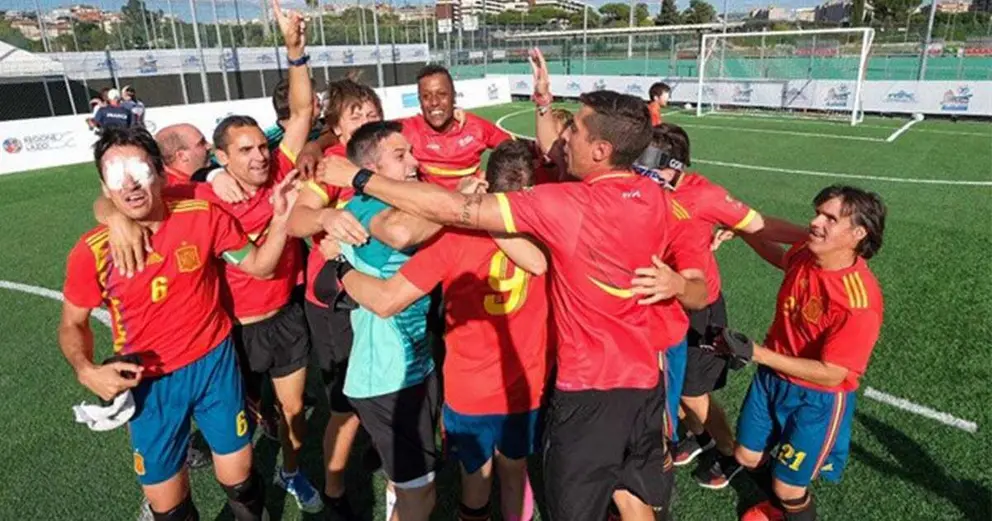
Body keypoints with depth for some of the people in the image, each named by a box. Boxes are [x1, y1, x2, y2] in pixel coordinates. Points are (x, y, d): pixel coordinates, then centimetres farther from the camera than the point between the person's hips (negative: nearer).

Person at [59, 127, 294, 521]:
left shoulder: (203, 217, -14)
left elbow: (260, 266, -3)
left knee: (238, 478, 13)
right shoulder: (92, 252, -14)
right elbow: (72, 325, 1)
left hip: (214, 362, 0)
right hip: (150, 382, 0)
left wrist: (280, 219, -19)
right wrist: (86, 372, -18)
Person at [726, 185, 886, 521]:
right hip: (771, 377, 7)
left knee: (787, 487, 9)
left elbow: (830, 373, -27)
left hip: (817, 400, -6)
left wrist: (757, 353, -29)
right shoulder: (807, 253, -12)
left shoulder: (860, 301, -33)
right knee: (747, 456, 23)